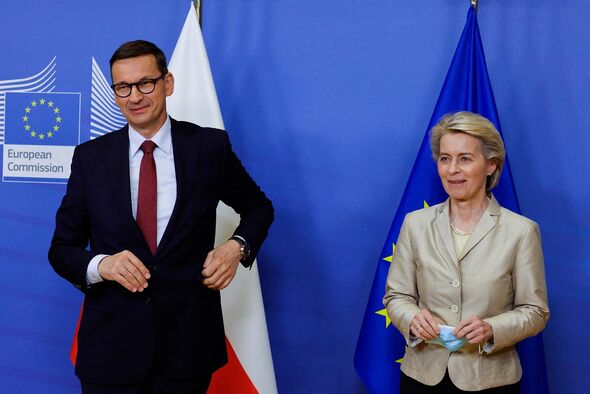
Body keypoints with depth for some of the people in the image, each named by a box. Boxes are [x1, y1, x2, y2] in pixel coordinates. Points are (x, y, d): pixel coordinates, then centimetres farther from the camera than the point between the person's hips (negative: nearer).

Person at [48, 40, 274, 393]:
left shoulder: (210, 146, -1)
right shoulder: (90, 157, 2)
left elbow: (258, 208, 14)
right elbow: (62, 248, 5)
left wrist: (237, 246, -7)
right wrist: (100, 265, -17)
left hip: (188, 343, -1)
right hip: (110, 348, 1)